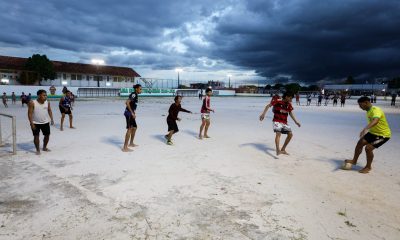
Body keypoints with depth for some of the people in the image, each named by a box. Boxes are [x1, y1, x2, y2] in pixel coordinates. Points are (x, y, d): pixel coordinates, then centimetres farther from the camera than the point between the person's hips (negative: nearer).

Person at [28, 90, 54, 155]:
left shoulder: (47, 102, -3)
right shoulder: (32, 103, -15)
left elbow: (49, 111, 8)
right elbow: (30, 113, -14)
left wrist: (51, 119, -2)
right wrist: (31, 123, -17)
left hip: (45, 122, 4)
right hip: (35, 123, -4)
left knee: (47, 135, 10)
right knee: (36, 136, -1)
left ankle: (44, 147, 30)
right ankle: (38, 150, 13)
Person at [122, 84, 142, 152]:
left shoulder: (135, 95, 15)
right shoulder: (133, 94, -13)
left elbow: (126, 102, 23)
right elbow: (127, 103, -25)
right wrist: (132, 112, -23)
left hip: (131, 113, 10)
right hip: (129, 113, -10)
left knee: (134, 127, 20)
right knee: (129, 129, -11)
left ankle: (131, 143, 34)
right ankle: (125, 147, -10)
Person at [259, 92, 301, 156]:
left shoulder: (289, 105, 8)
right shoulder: (277, 102, -9)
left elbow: (291, 113, 16)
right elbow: (268, 106, -7)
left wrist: (296, 121, 10)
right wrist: (263, 114, -17)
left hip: (284, 122, 7)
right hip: (276, 121, -7)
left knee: (290, 134, 3)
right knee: (278, 133, -26)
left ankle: (283, 149, 16)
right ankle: (278, 151, -37)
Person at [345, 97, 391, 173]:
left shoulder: (376, 110, -26)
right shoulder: (368, 111, 4)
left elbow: (375, 121, -46)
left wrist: (365, 129, -60)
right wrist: (366, 130, 24)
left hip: (383, 135, -9)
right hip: (373, 132, 9)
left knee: (368, 148, -15)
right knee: (360, 143, 4)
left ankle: (368, 167, 6)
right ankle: (354, 161, 21)